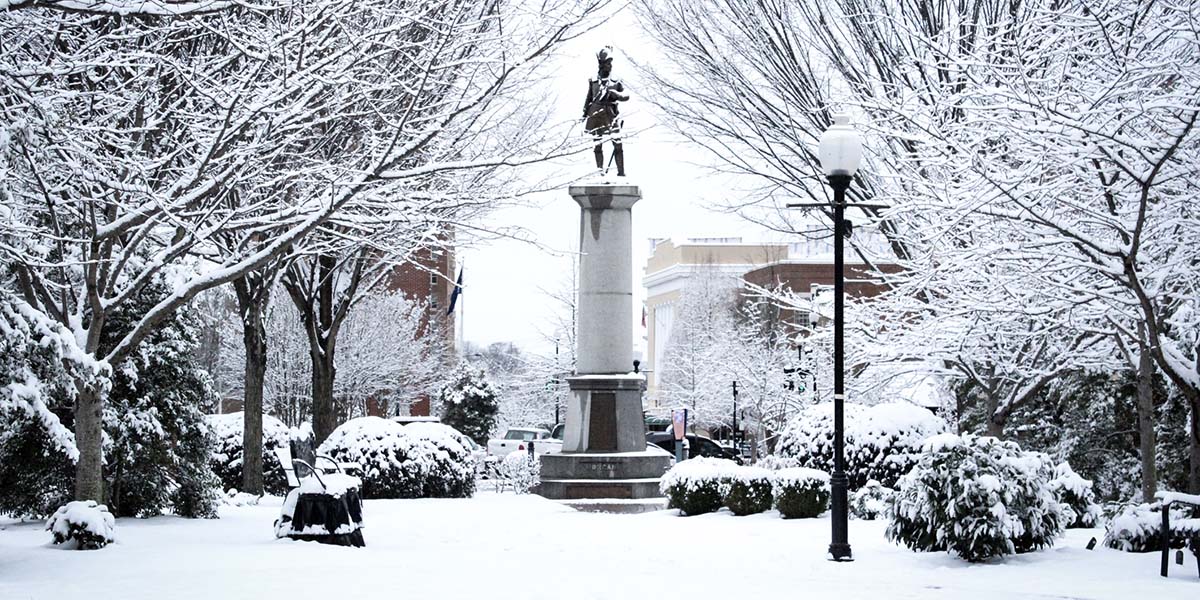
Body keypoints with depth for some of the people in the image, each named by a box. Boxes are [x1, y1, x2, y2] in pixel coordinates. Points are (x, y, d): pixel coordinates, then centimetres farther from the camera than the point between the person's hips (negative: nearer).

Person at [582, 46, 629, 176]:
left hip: (611, 116, -1)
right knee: (598, 146, 3)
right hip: (596, 116, 1)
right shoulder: (593, 82, 9)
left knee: (617, 145, -8)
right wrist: (585, 116, 11)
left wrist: (616, 94, -17)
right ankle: (600, 172, 9)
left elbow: (626, 96, 2)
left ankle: (621, 173, -6)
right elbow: (588, 99, 14)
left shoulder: (616, 82, 8)